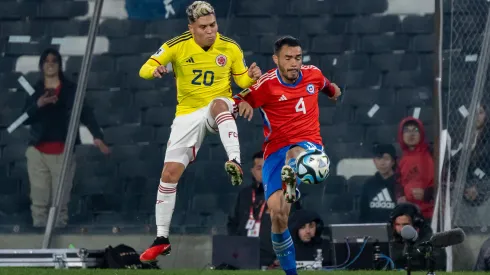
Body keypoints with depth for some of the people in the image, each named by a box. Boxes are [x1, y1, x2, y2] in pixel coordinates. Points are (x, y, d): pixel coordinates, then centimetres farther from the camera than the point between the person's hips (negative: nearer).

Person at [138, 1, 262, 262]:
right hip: (188, 113, 1)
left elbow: (242, 79, 6)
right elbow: (145, 69, -11)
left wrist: (251, 77, -17)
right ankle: (161, 238, 5)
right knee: (170, 172, -5)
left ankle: (235, 163, -53)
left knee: (219, 104, -40)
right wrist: (154, 70, -34)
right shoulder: (177, 46, -9)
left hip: (219, 108, -1)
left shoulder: (230, 48, -5)